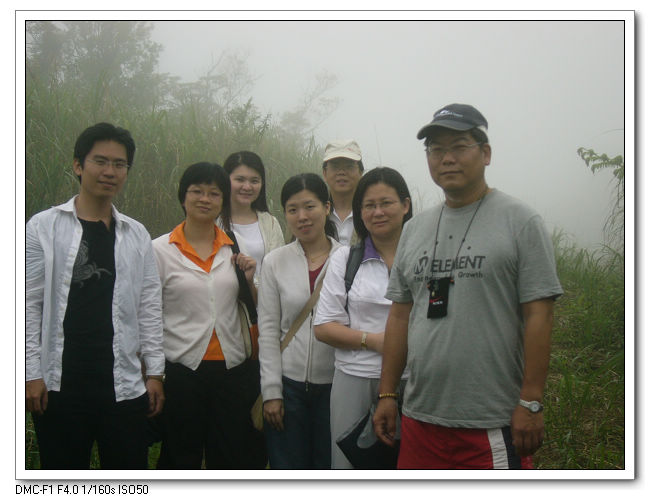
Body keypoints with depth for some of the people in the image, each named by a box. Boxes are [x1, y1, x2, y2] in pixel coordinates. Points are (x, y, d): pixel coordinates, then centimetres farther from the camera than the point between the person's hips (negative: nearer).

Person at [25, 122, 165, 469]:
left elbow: (149, 308, 9)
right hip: (59, 384, -2)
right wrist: (32, 374, -7)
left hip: (124, 384, 3)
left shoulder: (137, 235, 9)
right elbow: (29, 304, -2)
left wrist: (154, 372, 5)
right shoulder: (44, 227, 0)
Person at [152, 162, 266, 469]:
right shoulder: (160, 250, -2)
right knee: (181, 462, 9)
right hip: (181, 371, -3)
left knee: (230, 461, 9)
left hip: (232, 370, 3)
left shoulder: (234, 250, 8)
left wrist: (248, 280, -2)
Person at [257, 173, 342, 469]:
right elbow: (268, 329, 2)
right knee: (288, 470, 7)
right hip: (289, 384, 1)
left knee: (329, 469, 8)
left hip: (334, 384, 0)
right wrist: (271, 391, -2)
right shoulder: (275, 262, 3)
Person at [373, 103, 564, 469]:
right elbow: (400, 314, 14)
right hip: (420, 418, 5)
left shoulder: (520, 220, -3)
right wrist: (387, 394, 10)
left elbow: (538, 315, -8)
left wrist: (531, 402, -12)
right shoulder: (415, 229, 13)